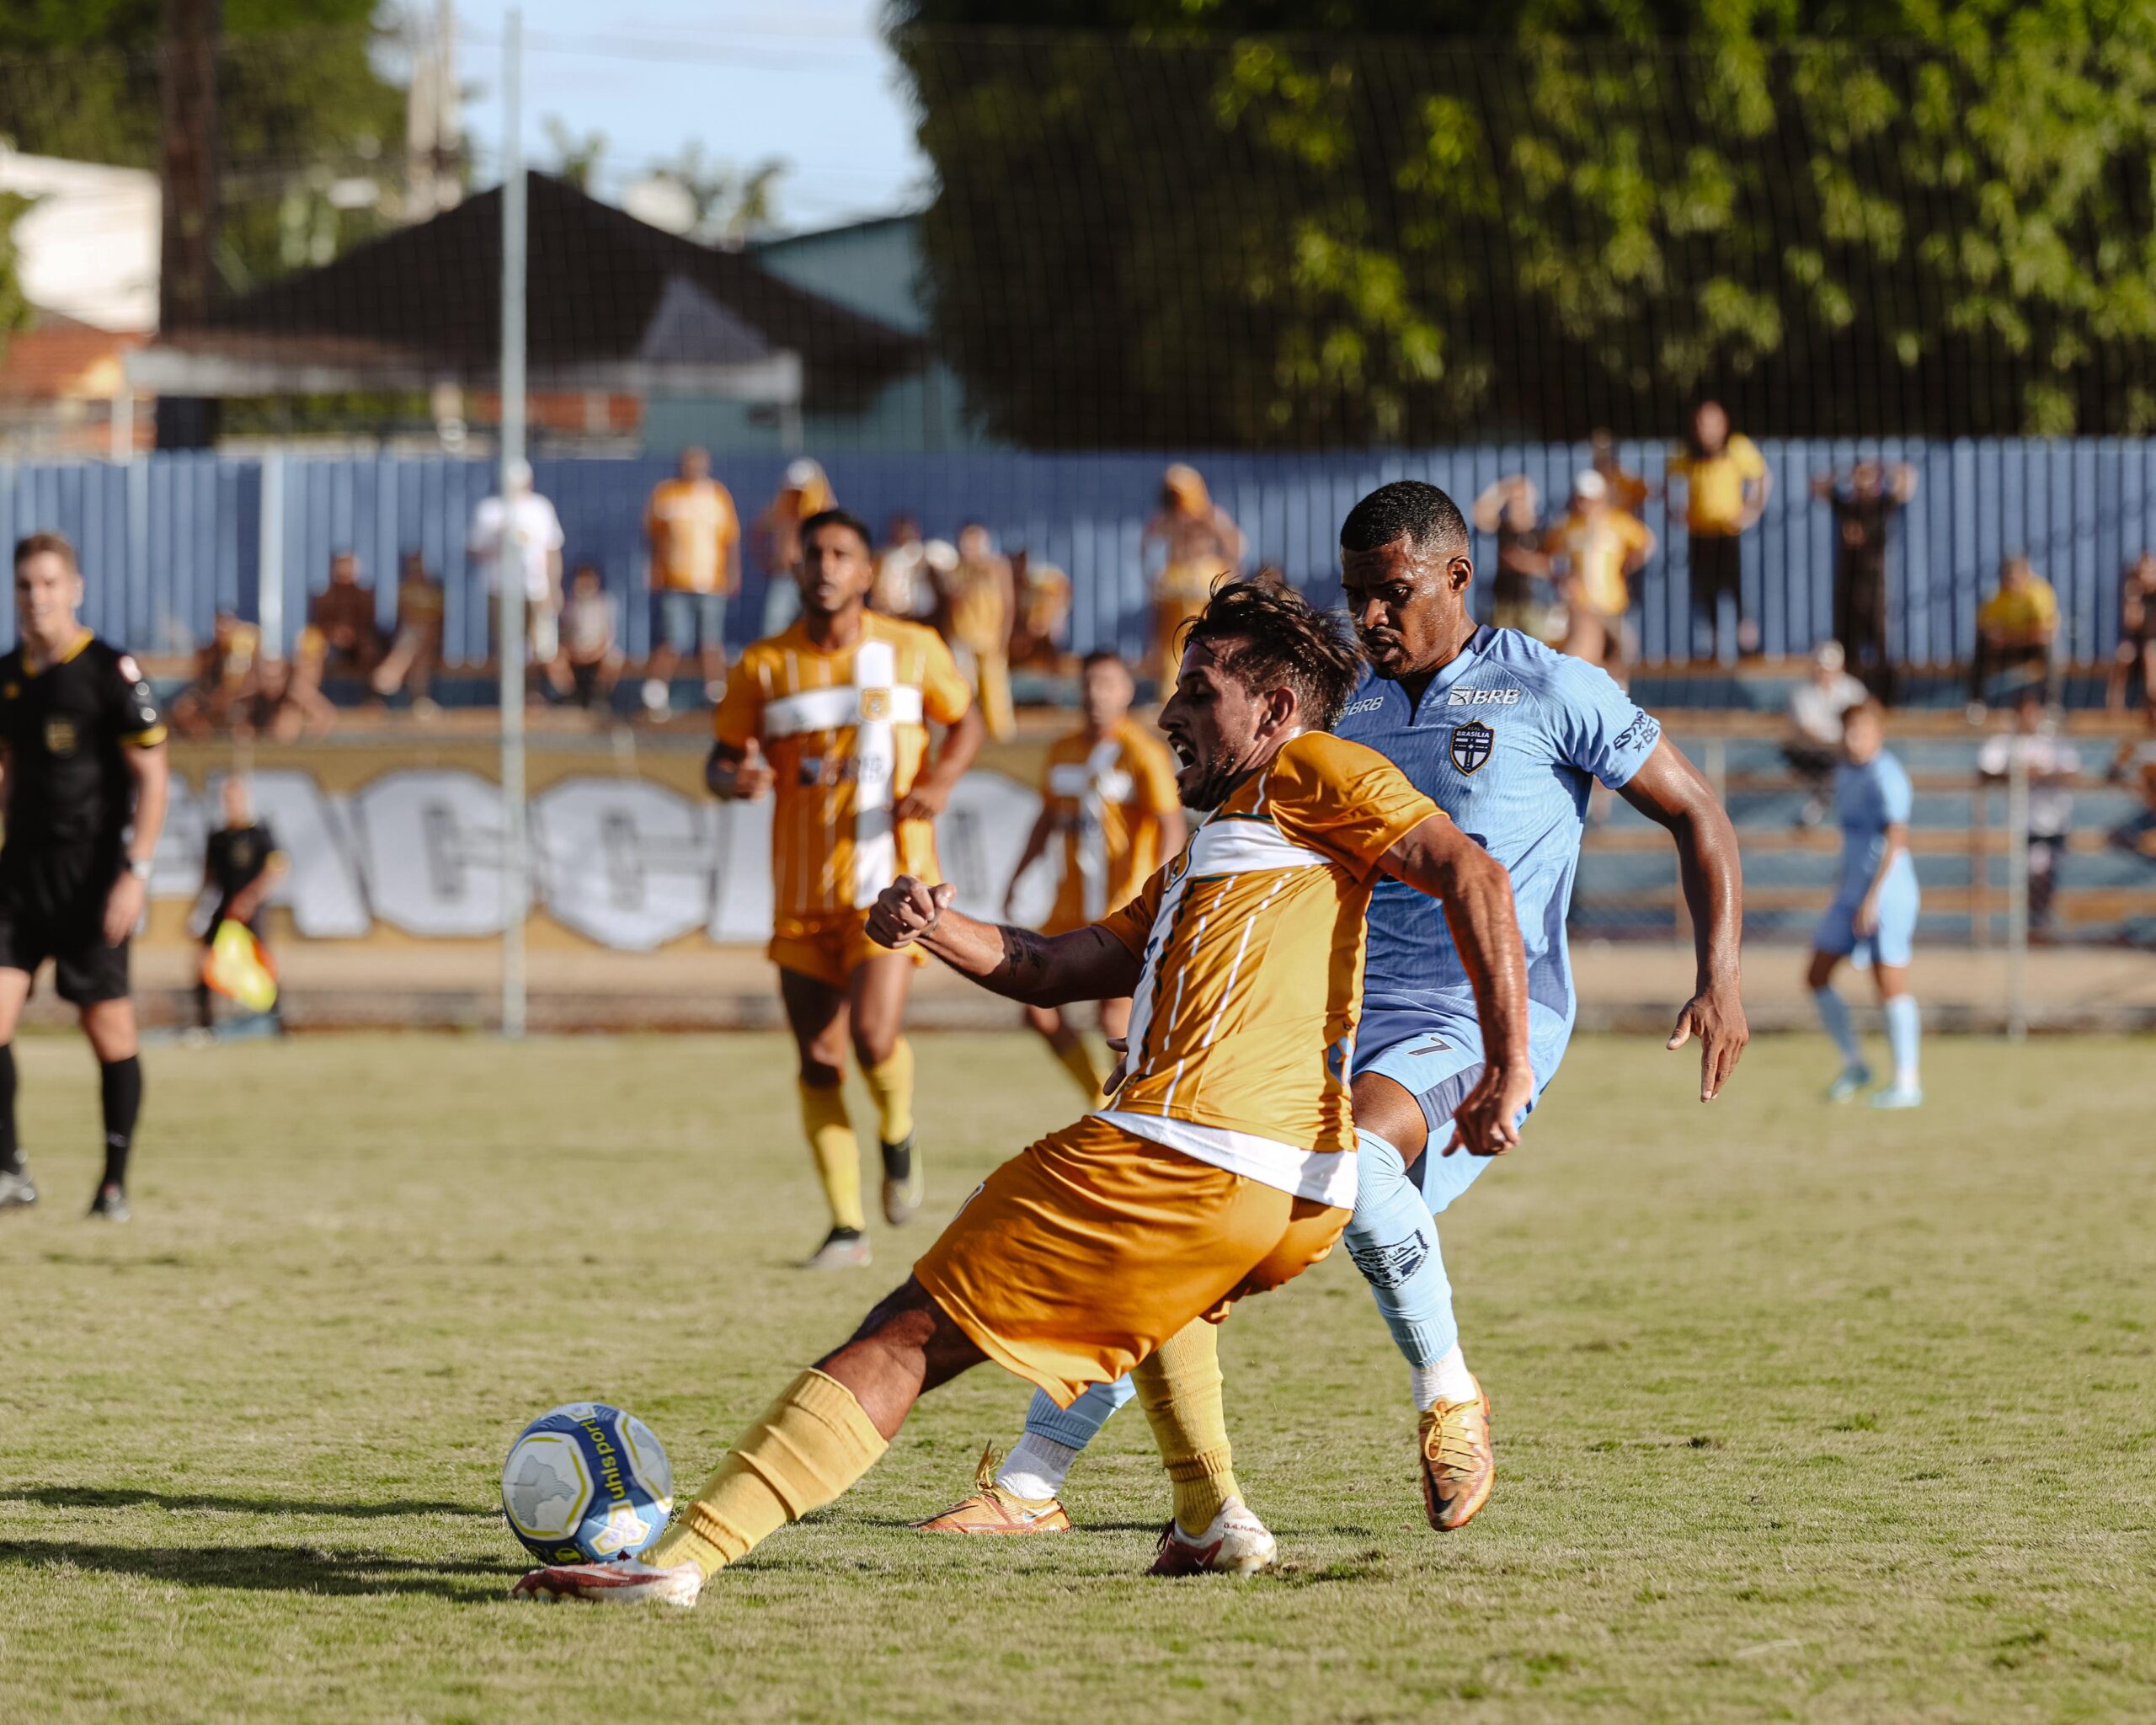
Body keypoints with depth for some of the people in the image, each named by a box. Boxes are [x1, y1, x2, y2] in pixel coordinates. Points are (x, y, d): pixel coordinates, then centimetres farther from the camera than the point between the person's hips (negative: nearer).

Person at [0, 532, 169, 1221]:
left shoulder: (110, 672, -8)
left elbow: (152, 777, -8)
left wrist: (135, 873, -16)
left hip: (92, 875, -5)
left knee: (108, 1026, -1)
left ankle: (115, 1184, 8)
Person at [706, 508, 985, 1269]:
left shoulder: (911, 650, 1)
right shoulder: (763, 666, 3)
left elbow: (966, 721, 14)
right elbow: (720, 763, 7)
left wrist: (940, 779, -6)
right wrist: (738, 778, -17)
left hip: (890, 873, -3)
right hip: (802, 885, 3)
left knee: (873, 1036, -20)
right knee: (818, 1060, 2)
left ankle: (898, 1137, 14)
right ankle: (847, 1226, 12)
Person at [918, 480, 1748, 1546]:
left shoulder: (1546, 691, -3)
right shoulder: (1356, 716, 16)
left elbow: (1695, 816, 1)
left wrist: (1720, 978, -11)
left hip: (1486, 1021, -6)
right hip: (1345, 1019, 6)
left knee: (1348, 1157, -37)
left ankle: (1447, 1396, -13)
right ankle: (1033, 1481, 2)